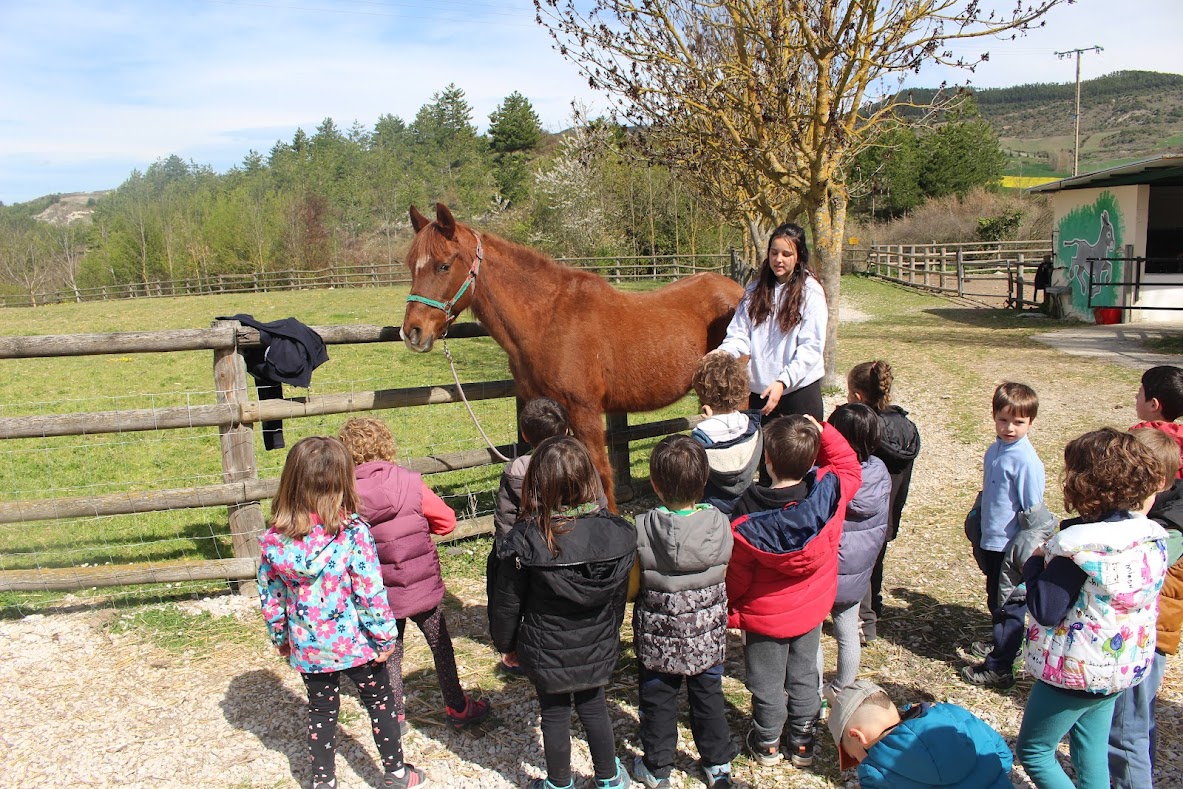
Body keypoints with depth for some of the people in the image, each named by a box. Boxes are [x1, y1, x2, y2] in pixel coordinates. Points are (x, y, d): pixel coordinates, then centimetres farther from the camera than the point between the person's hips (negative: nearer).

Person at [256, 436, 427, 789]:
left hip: (308, 647, 3)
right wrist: (384, 637, -6)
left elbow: (270, 597, 0)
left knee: (321, 712, 21)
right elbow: (371, 593, -18)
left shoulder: (273, 540, -10)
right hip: (355, 642, -3)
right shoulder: (353, 533, -22)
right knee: (380, 703, 18)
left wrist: (280, 637, 16)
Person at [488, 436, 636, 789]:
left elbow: (506, 606, -13)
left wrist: (505, 643, 6)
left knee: (554, 714, 19)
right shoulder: (616, 533, -19)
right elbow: (620, 595, -2)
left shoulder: (523, 542, -27)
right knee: (594, 707, 24)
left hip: (546, 653, -2)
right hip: (598, 650, 3)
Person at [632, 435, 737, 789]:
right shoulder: (721, 525, -17)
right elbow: (727, 577, -3)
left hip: (657, 638, -2)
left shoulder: (640, 530, -24)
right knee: (709, 697, 21)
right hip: (709, 638, 2)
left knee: (658, 701, 18)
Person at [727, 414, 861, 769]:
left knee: (767, 682, 18)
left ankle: (767, 744, 38)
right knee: (804, 674, 23)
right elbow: (850, 467, 0)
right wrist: (823, 432, -6)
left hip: (764, 616, -3)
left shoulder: (747, 519, -29)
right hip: (812, 610, 3)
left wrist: (730, 612, 1)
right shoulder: (830, 491, -25)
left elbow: (736, 575, -16)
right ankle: (802, 742, 40)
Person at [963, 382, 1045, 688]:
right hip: (991, 542, 7)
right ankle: (1003, 645, 42)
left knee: (1003, 606, 4)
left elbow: (1033, 512, -16)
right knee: (997, 602, 23)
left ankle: (1000, 669, 16)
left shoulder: (1027, 461, -20)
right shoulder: (994, 451, 4)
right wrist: (978, 536, 20)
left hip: (1010, 546, -7)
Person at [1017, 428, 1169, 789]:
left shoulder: (1078, 546, -28)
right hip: (1126, 666, 7)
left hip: (1077, 670, -7)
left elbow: (1045, 611, -25)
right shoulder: (1154, 539, -5)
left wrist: (1035, 563, -10)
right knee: (1092, 751, 23)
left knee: (1033, 750, 11)